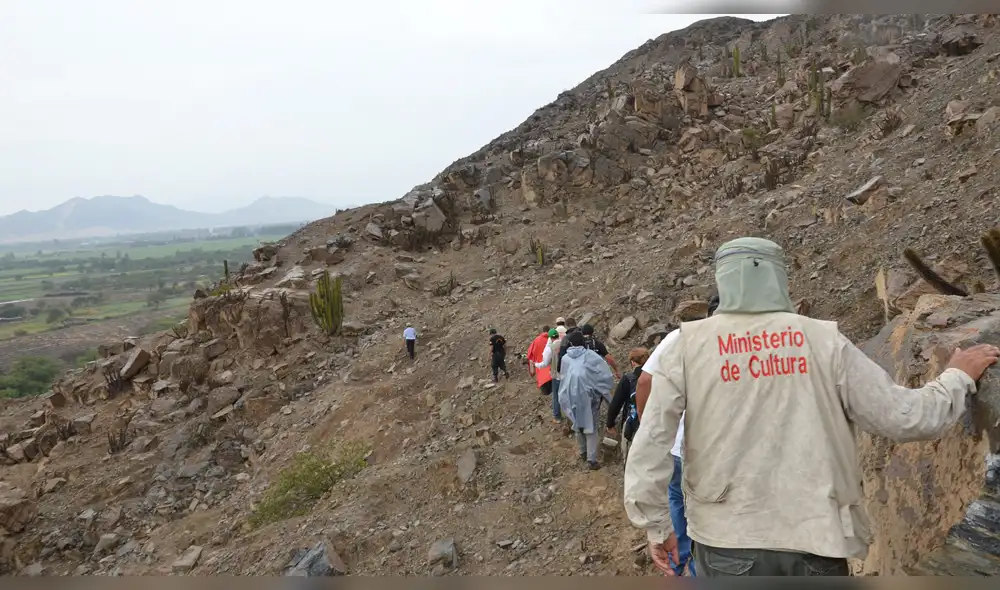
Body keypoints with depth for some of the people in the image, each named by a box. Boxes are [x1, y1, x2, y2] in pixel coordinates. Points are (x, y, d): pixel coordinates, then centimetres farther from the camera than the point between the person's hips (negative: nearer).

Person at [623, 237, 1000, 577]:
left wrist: (656, 525, 3)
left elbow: (650, 446, -9)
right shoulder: (824, 340, -4)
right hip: (814, 537, 1)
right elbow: (903, 418, 0)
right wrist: (959, 377, 18)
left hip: (727, 539, -1)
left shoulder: (689, 344, -6)